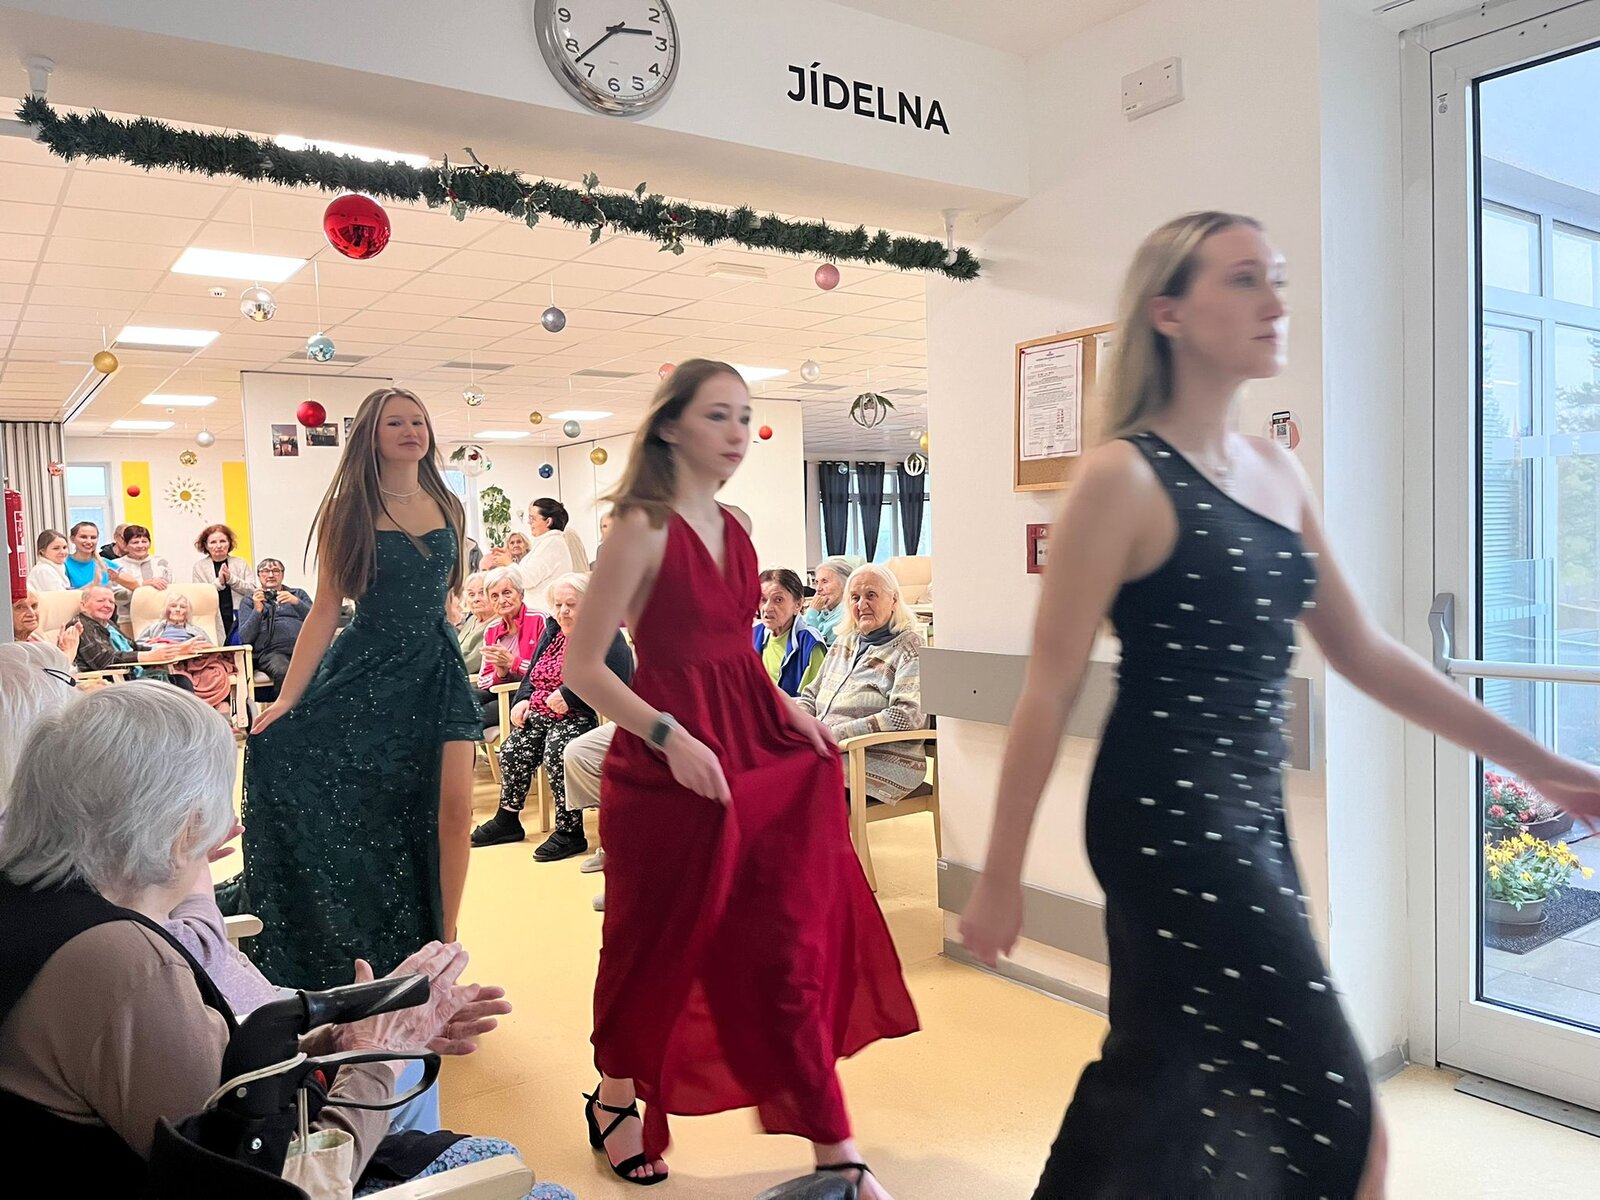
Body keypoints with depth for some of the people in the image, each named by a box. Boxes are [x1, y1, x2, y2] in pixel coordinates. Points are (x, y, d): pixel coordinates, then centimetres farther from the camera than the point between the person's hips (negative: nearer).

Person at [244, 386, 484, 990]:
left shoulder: (448, 507, 8)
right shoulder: (348, 510, -1)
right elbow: (325, 610, -4)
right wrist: (286, 700, -10)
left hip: (436, 668, 3)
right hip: (367, 670, -2)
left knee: (453, 807, -5)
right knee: (363, 814, -4)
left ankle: (441, 949, 12)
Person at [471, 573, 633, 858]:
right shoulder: (551, 632, 21)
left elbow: (618, 679, -21)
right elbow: (532, 674, 28)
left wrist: (569, 695, -25)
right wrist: (522, 699, 6)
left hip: (579, 716, -8)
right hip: (539, 713, 8)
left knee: (557, 752, -32)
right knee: (511, 750, -13)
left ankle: (570, 831, -20)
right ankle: (507, 819, 6)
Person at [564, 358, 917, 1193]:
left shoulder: (736, 527, 10)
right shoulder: (644, 527, -11)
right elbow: (582, 667, -13)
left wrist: (784, 708, 7)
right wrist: (669, 735, -22)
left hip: (754, 748, 6)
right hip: (670, 763, -6)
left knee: (792, 940, 6)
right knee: (659, 944, 12)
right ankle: (614, 1101, 40)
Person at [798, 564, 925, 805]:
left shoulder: (909, 649, -2)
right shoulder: (844, 643, 22)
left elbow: (909, 714, -16)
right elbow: (811, 696, 27)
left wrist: (836, 734, -19)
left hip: (880, 761, -7)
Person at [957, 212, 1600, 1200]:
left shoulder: (1278, 472, 10)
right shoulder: (1125, 477, -12)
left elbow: (1363, 652, 14)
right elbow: (1051, 690, -12)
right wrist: (1001, 878, -10)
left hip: (1250, 813, 8)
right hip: (1165, 816, -8)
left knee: (1168, 1081, 18)